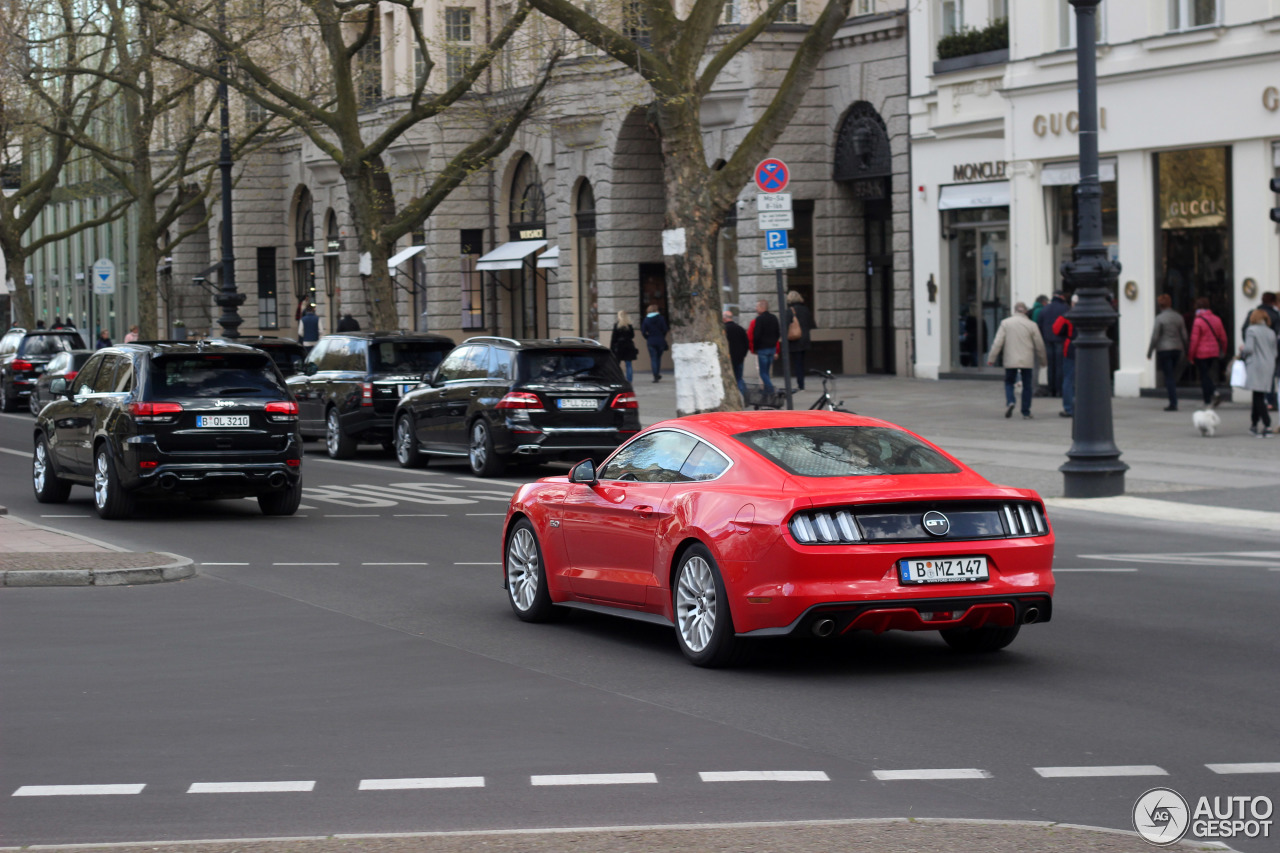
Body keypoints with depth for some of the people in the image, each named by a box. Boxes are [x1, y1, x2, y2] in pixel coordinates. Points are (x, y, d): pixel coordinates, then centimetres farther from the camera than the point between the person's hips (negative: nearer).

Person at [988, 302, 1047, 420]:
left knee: (1009, 382, 14)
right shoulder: (1031, 325, -1)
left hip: (1010, 361, 0)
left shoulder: (1005, 323, -2)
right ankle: (1026, 412, 8)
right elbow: (1039, 345, 5)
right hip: (1027, 361, 0)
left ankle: (1009, 402, -13)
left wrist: (991, 358, 1)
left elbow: (998, 342, -4)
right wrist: (1043, 359, 19)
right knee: (1027, 385, 9)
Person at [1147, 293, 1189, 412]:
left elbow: (1155, 337, -11)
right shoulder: (1179, 317, 7)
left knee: (1169, 377, -4)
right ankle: (1174, 402, 14)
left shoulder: (1160, 318, -10)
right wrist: (1184, 350, 20)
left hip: (1164, 349, -5)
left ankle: (1173, 403, -8)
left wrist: (1149, 352, -2)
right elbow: (1184, 336, 9)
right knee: (1173, 376, 14)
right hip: (1177, 349, 5)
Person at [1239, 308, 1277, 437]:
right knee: (1259, 397, 15)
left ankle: (1267, 425, -18)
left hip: (1256, 367, -6)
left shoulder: (1251, 330, -6)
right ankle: (1254, 424, 23)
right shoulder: (1271, 333, 11)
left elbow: (1249, 349, -14)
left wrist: (1242, 349, 7)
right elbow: (1274, 353, 13)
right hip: (1269, 367, 6)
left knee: (1258, 397, -8)